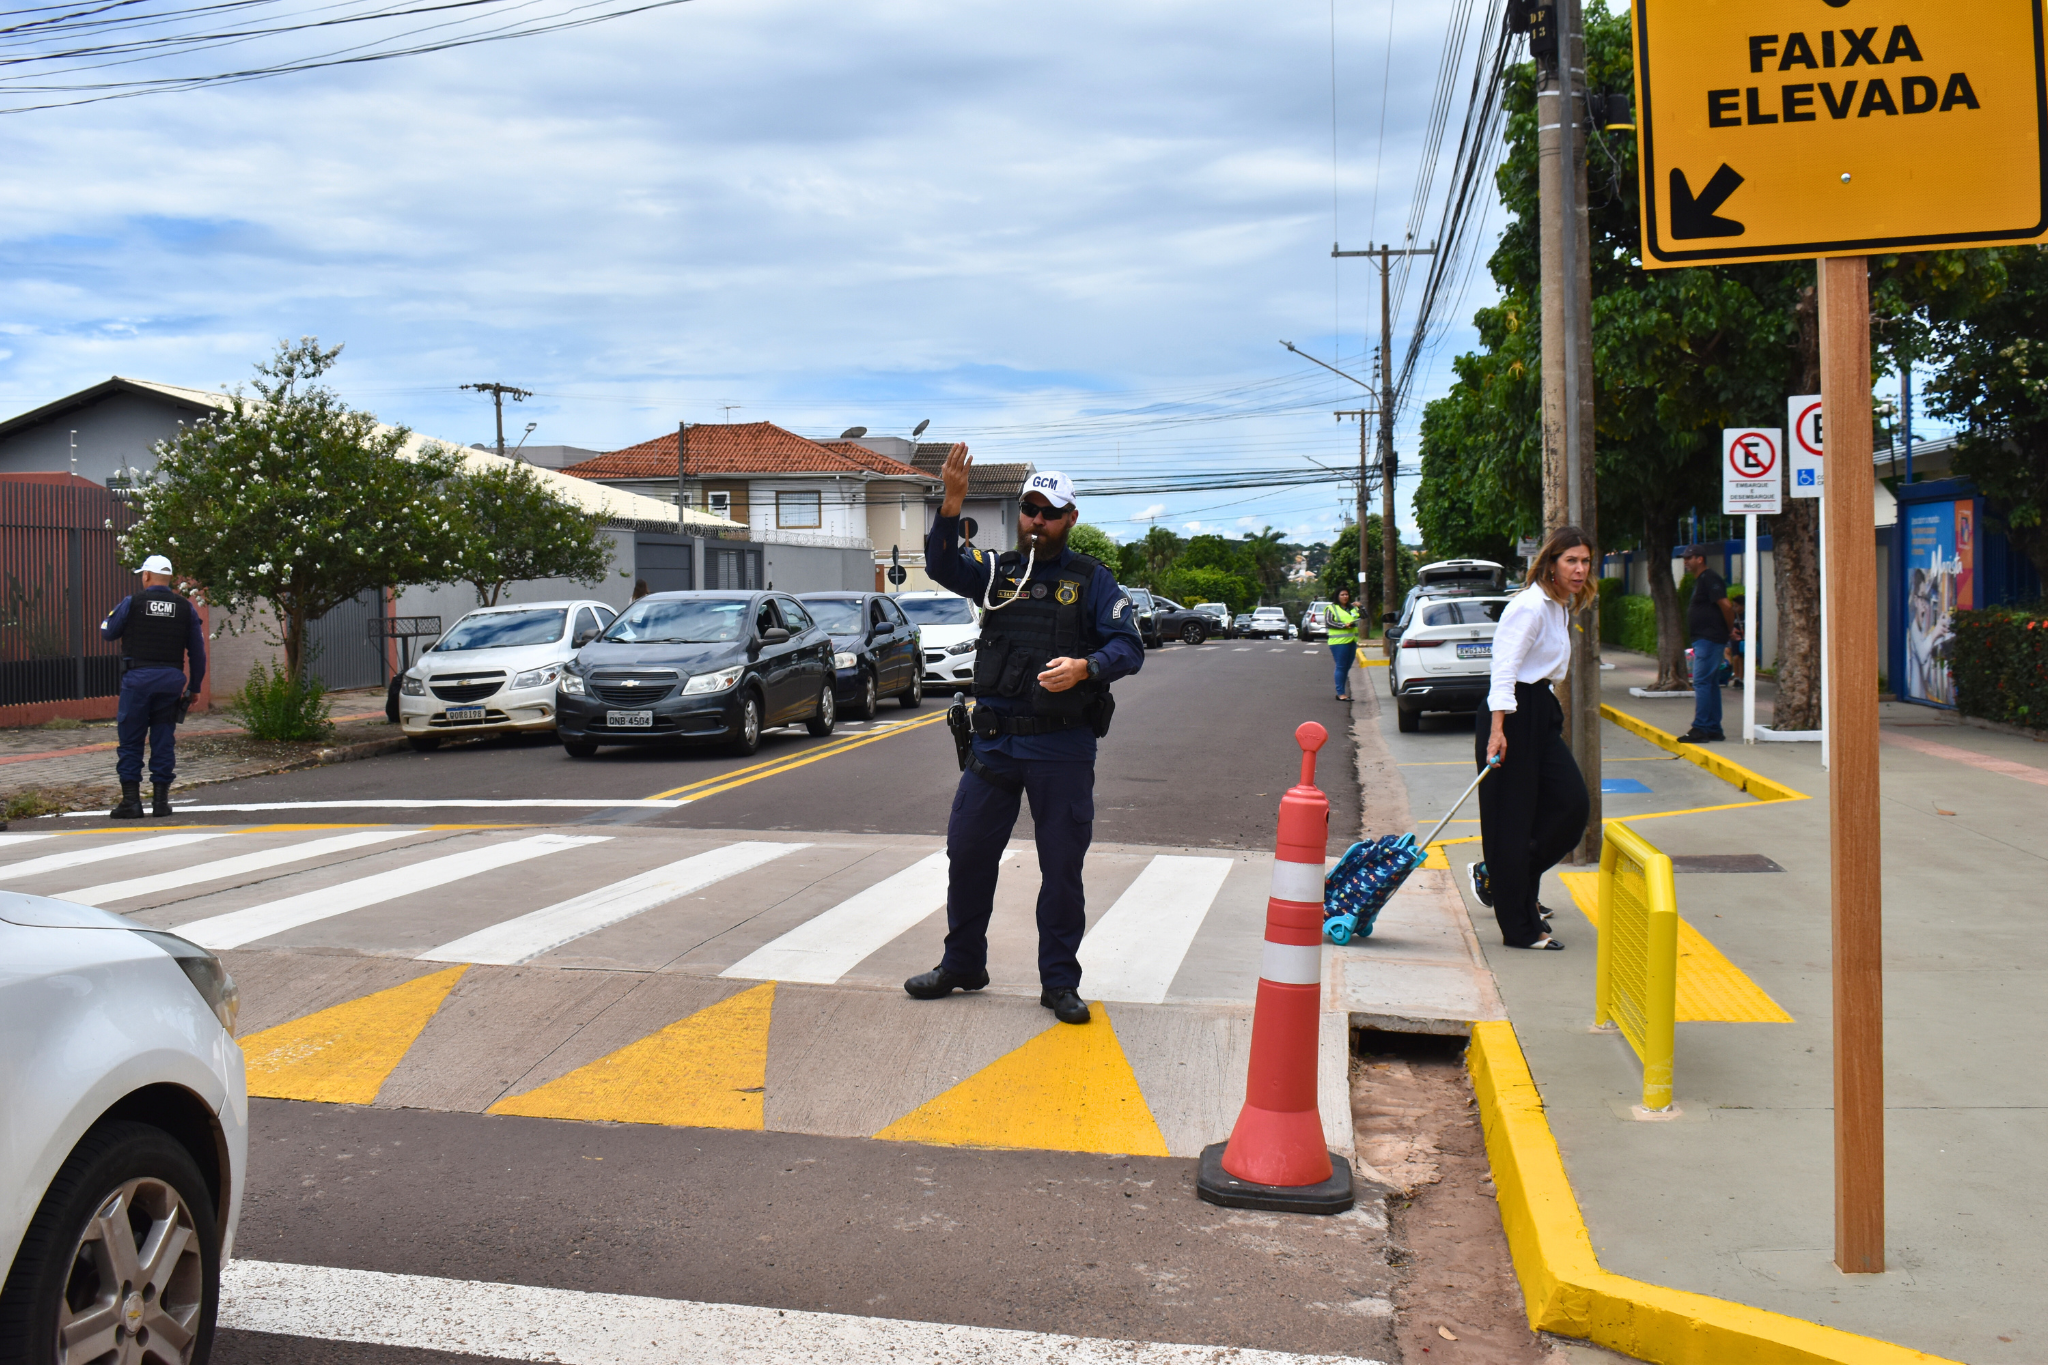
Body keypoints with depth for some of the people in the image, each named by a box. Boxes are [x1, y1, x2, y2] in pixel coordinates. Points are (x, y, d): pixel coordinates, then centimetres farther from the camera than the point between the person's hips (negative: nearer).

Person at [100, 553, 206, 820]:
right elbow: (198, 651, 9)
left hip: (137, 678, -2)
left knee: (129, 740, 4)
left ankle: (131, 800, 1)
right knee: (163, 740, 8)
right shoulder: (186, 608, 6)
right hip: (171, 680, 2)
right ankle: (161, 800, 8)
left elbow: (107, 632, 10)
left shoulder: (131, 603, -2)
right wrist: (194, 687, 16)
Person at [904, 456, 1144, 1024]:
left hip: (1064, 749, -2)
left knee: (1062, 869, 4)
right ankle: (962, 965, 27)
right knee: (967, 853, 9)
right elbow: (943, 567, -11)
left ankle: (1059, 982, 17)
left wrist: (1084, 667, -26)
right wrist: (952, 503, -27)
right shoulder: (996, 570, 7)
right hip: (995, 740, 3)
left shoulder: (1091, 580, 1)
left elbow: (1129, 646, -6)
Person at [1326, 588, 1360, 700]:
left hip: (1352, 641, 6)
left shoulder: (1352, 608, 22)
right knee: (1341, 667, -9)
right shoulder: (1331, 608, 3)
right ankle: (1341, 693, -9)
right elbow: (1328, 622, -9)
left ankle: (1341, 693, 12)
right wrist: (1344, 625, -17)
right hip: (1339, 641, -6)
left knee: (1347, 667, 7)